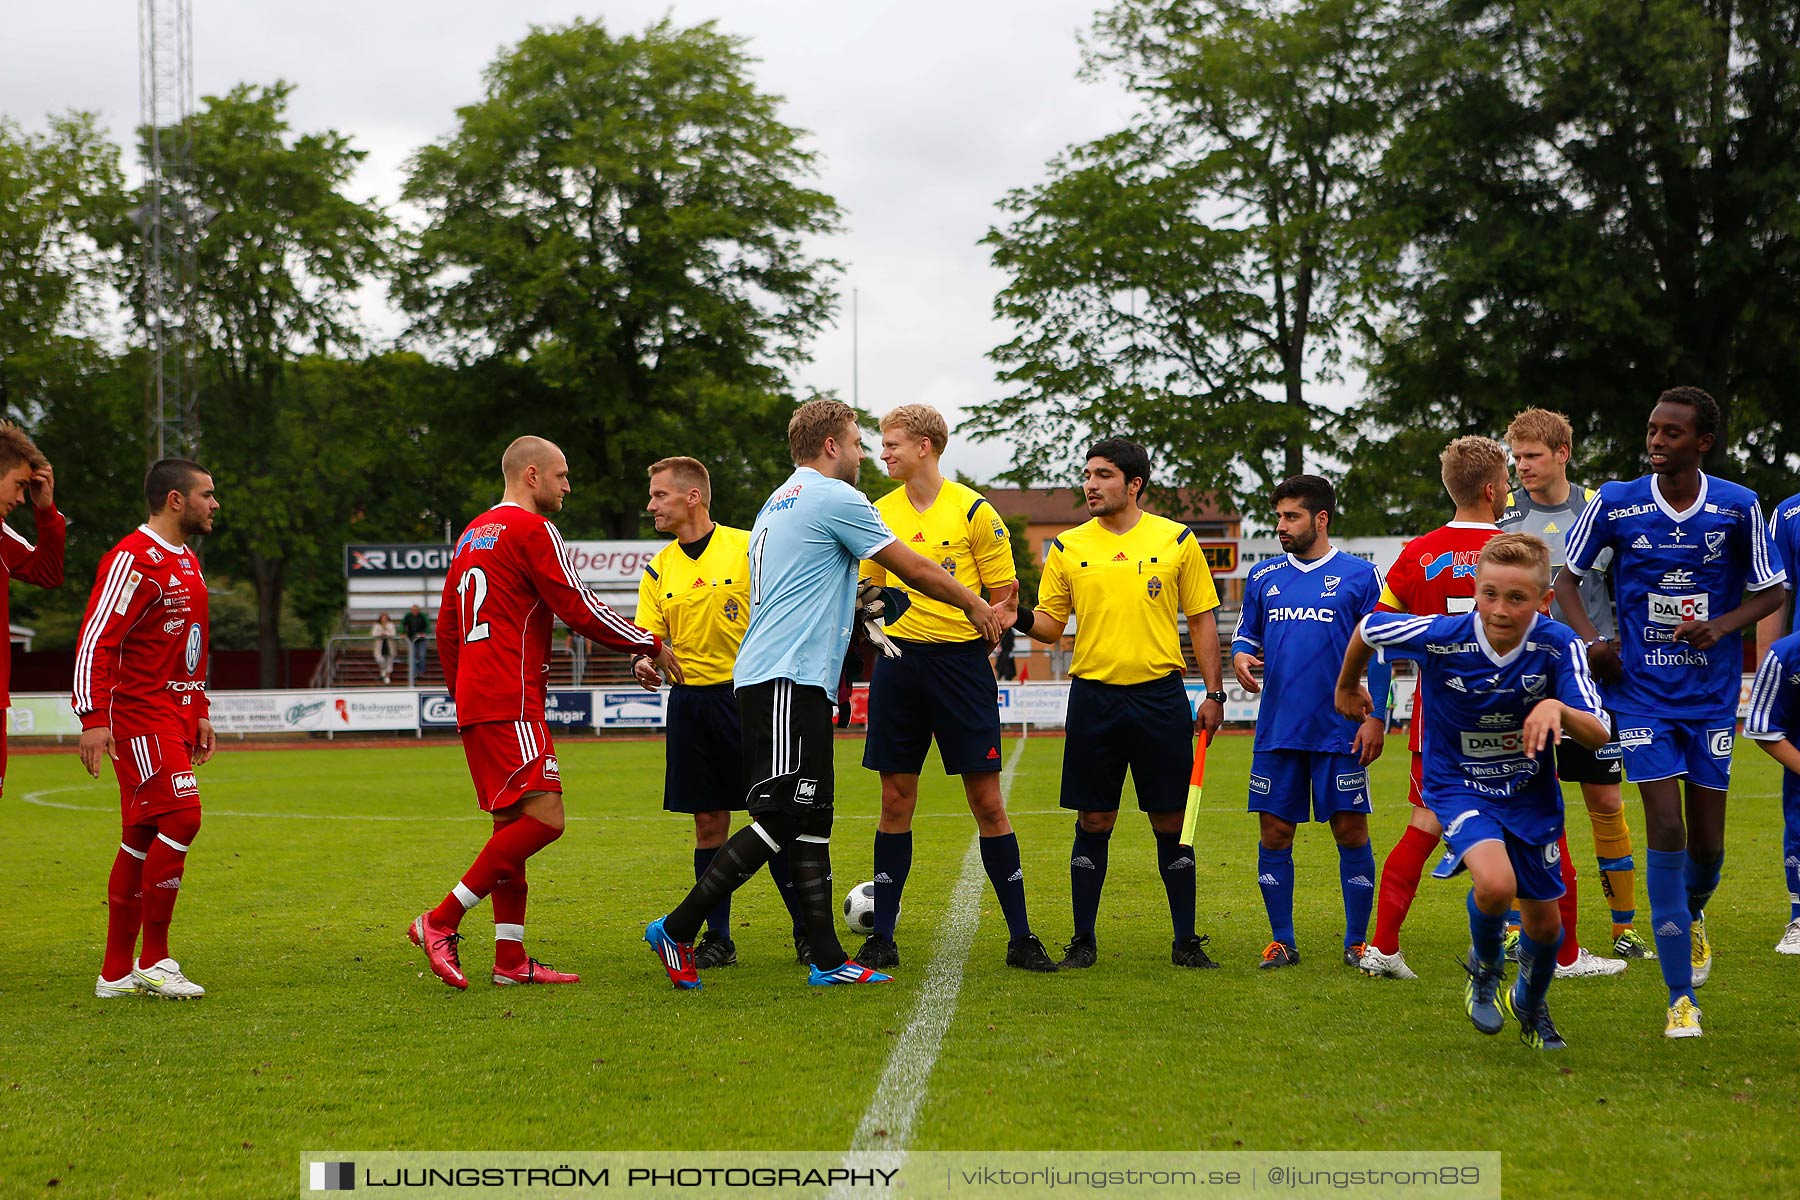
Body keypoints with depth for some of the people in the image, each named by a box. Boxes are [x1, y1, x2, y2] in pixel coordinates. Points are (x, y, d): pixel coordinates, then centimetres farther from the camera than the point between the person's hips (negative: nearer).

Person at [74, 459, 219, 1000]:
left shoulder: (186, 561, 19)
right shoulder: (133, 559, -12)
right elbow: (95, 640, -17)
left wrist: (199, 713, 23)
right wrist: (94, 717, -24)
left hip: (174, 718, 9)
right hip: (139, 717, -9)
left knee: (143, 838, 8)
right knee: (181, 815, -17)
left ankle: (116, 973, 12)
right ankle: (153, 962, -9)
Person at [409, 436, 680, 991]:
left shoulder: (471, 535, 21)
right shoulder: (531, 529, -7)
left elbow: (446, 630, 24)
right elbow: (581, 610, -11)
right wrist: (651, 645, 0)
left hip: (474, 703, 10)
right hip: (511, 701, -10)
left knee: (512, 824, 10)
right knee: (544, 817, -14)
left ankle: (510, 959, 7)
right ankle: (441, 922, -15)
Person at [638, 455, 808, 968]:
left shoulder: (748, 547, -4)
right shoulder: (658, 570, 9)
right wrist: (645, 661, -15)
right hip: (690, 702, 4)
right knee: (708, 823, 5)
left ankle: (808, 930, 8)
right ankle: (717, 939, 12)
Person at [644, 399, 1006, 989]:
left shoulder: (778, 503, 22)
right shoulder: (835, 498, -6)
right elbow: (914, 569, 0)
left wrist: (851, 603, 26)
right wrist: (976, 607, 12)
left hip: (783, 680, 10)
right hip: (788, 680, -10)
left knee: (812, 822, 7)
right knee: (781, 817, -13)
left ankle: (828, 959, 5)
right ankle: (678, 928, -11)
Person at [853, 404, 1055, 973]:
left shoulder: (973, 511, -3)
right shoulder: (879, 514, 9)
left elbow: (1003, 596, 1)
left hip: (960, 660, -3)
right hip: (898, 662, 3)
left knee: (986, 800, -2)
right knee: (896, 801, 5)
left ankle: (1021, 937, 5)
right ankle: (882, 938, 11)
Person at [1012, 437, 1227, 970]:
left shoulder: (1176, 540, 4)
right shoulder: (1067, 547, 6)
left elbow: (1202, 620, 7)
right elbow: (1052, 623, 8)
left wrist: (1214, 693, 1)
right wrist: (1023, 619, -14)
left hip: (1160, 694, -1)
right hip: (1093, 696, 1)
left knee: (1171, 821, 2)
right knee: (1093, 821, 3)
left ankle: (1185, 941, 10)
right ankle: (1083, 941, 11)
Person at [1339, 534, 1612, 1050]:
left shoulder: (1558, 645, -23)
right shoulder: (1440, 638, -25)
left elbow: (1598, 735, -28)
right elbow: (1368, 628, -5)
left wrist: (1558, 709, -50)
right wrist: (1347, 687, 13)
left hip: (1531, 792, 3)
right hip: (1458, 785, -2)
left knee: (1545, 921, 12)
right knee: (1495, 883, -30)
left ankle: (1531, 1006, 46)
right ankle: (1484, 969, 4)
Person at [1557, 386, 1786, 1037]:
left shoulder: (1738, 507, -4)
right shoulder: (1614, 504, -5)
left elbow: (1771, 592, 5)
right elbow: (1567, 575, 7)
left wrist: (1720, 627, -13)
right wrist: (1590, 639, -10)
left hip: (1712, 696, 1)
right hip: (1643, 695, -1)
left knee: (1707, 841, 5)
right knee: (1666, 831, -11)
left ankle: (1693, 913, 42)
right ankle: (1682, 997, -5)